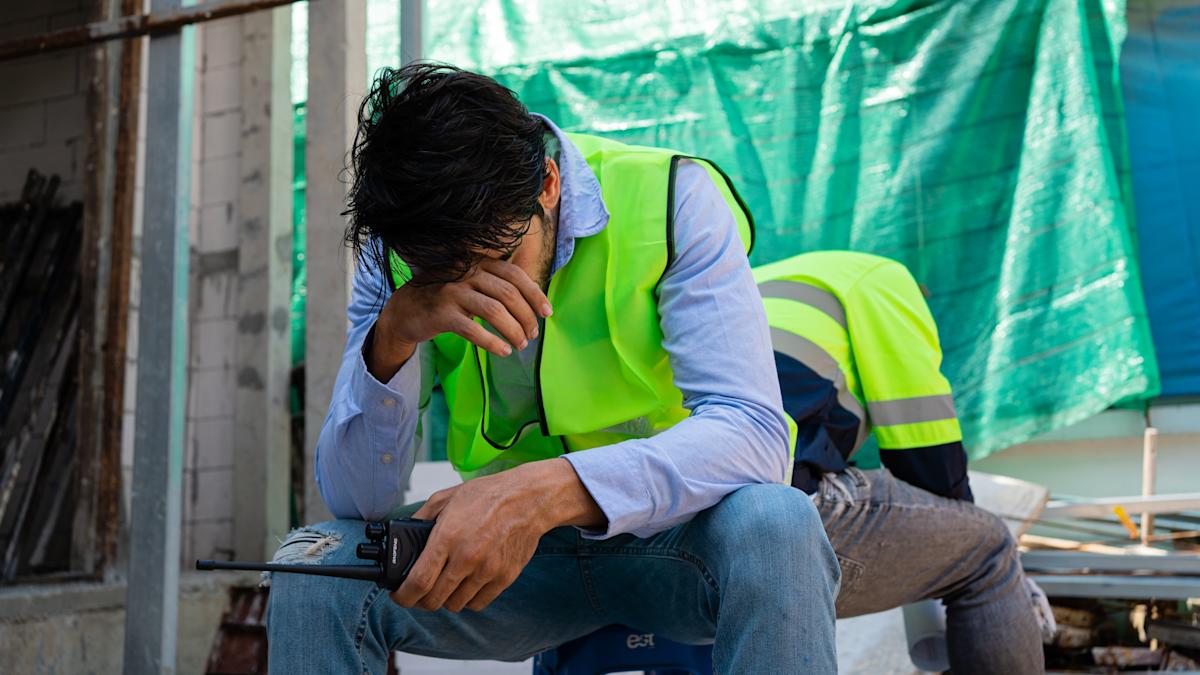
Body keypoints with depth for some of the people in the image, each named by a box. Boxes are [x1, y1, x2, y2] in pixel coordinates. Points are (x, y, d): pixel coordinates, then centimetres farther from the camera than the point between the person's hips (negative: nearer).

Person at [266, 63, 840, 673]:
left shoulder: (670, 200, -17)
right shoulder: (395, 258, -7)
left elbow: (753, 435, -27)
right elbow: (354, 499, -10)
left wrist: (550, 489, -42)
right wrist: (393, 333, -29)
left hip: (676, 533, -2)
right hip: (516, 549, 3)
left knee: (772, 524, -35)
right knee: (312, 562, -20)